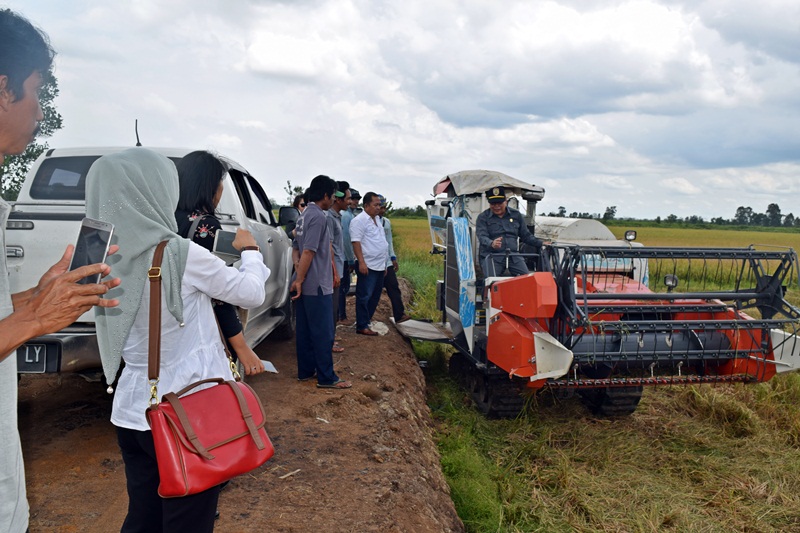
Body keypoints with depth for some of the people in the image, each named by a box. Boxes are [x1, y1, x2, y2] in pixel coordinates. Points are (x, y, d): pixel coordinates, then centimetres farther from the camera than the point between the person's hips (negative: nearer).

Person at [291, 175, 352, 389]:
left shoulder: (305, 215, 14)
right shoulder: (318, 216, -16)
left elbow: (296, 248, 17)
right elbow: (308, 252, -21)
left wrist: (298, 267, 3)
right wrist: (299, 281, -16)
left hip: (305, 285, 10)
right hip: (317, 285, -10)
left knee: (304, 330, 14)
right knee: (323, 333, -3)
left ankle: (305, 371, 22)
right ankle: (326, 378, 4)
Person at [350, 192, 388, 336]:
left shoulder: (376, 220, 18)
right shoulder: (359, 220, -10)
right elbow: (356, 242, -17)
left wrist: (384, 264, 22)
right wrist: (361, 262, -23)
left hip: (379, 266, 9)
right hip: (367, 266, -9)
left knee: (375, 297, 12)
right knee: (364, 297, -4)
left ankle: (367, 321, 21)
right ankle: (362, 326, 1)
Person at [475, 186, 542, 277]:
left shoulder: (516, 215, 16)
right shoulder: (483, 217, 6)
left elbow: (526, 235, 24)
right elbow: (482, 236, -10)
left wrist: (540, 244, 14)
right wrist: (491, 244, -31)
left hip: (513, 255, 3)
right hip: (491, 256, -3)